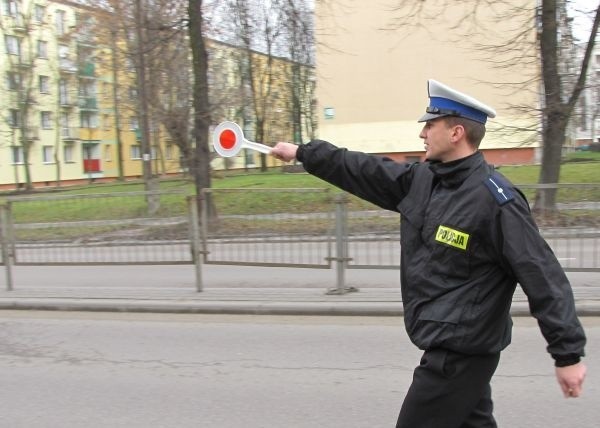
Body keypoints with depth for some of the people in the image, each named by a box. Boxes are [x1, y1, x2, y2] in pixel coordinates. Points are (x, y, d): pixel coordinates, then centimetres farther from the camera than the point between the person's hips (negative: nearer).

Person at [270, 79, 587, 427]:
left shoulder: (496, 200, -21)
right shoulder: (421, 179, 3)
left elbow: (544, 278, -20)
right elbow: (362, 170, 13)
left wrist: (568, 353, -19)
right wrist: (302, 152, 19)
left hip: (463, 351, -8)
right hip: (446, 345, 8)